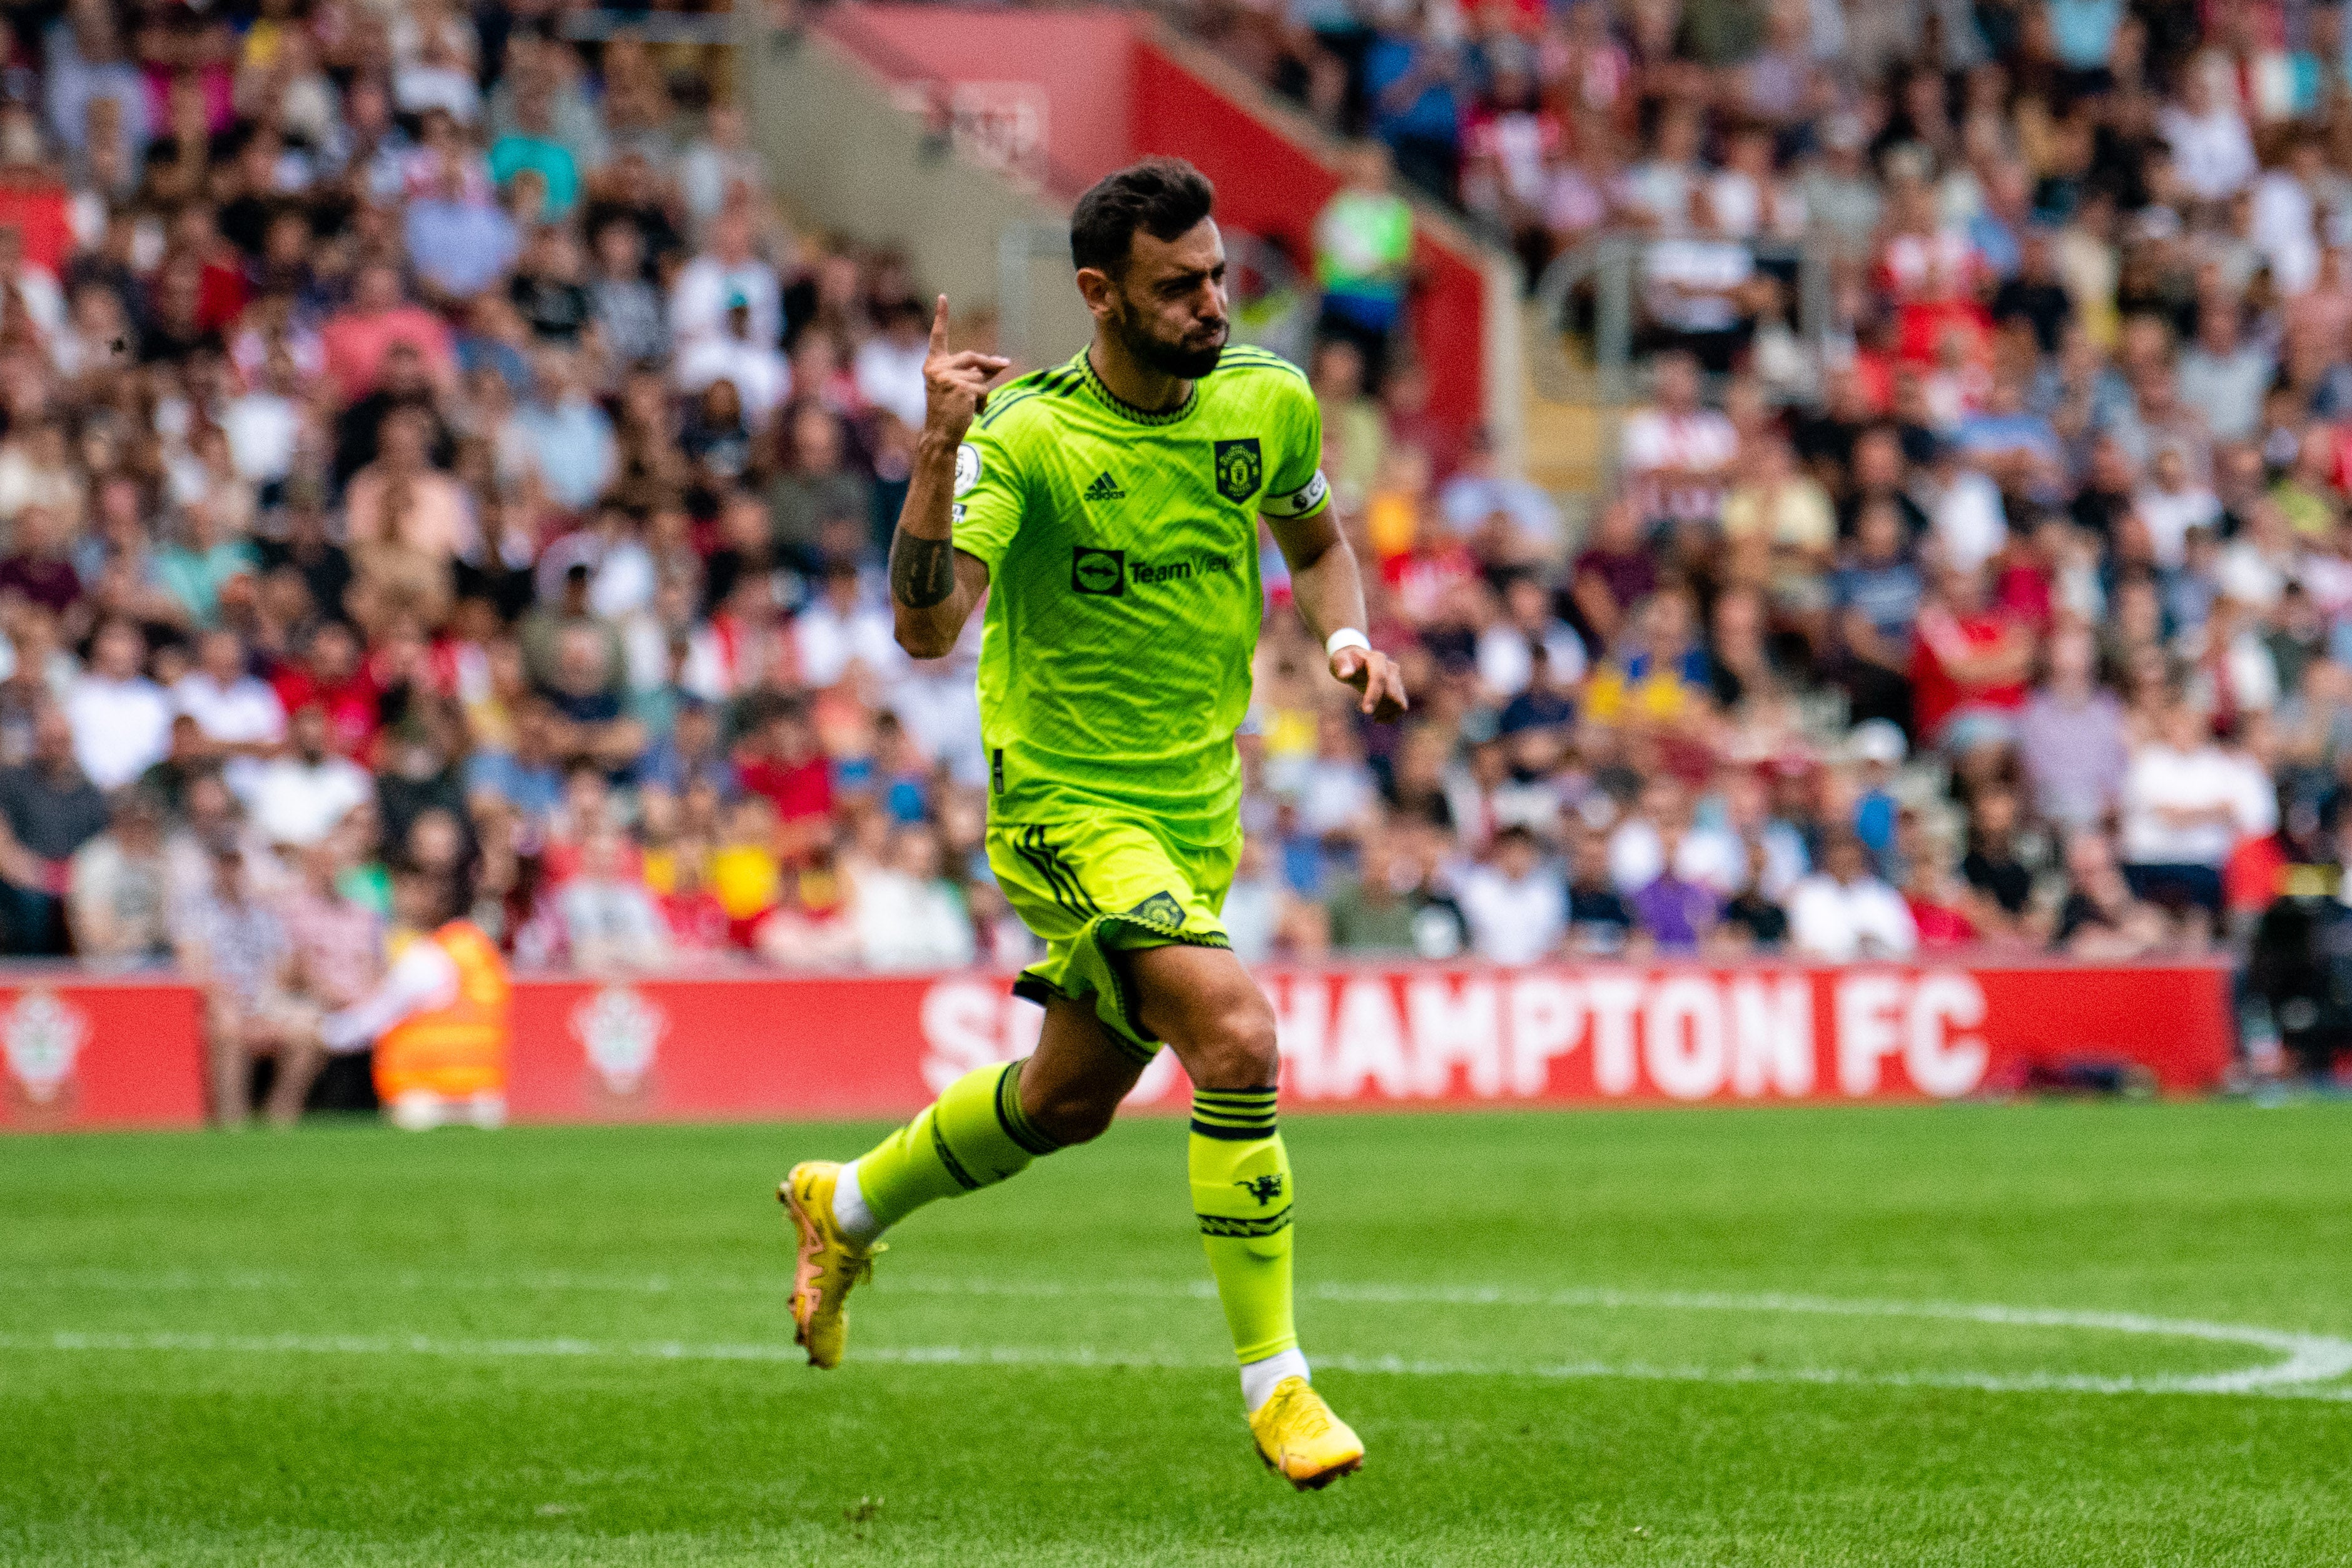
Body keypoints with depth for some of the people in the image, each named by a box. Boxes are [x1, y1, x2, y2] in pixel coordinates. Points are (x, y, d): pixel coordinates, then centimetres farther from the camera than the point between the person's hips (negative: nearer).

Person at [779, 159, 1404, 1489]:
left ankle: (847, 1207, 48)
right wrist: (939, 450, -41)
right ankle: (1274, 1383, -16)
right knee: (1238, 1033, -26)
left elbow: (1315, 540, 18)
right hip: (1069, 804, -7)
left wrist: (1347, 638, -3)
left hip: (1198, 810, 7)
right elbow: (927, 627, -30)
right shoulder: (1026, 438, -20)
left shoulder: (1270, 401, -3)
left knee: (1070, 1100, 20)